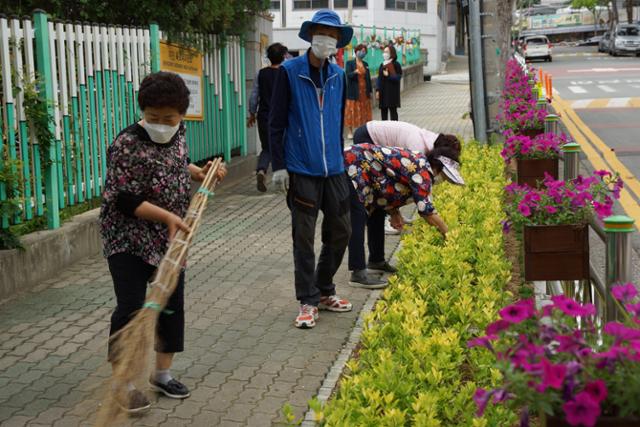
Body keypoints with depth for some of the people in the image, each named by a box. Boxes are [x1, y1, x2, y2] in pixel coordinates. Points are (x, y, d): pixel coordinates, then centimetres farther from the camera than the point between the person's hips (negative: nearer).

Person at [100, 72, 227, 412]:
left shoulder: (177, 133, 0)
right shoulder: (127, 145, -20)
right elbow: (124, 200, -22)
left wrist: (200, 173, 6)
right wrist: (167, 216, -29)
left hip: (171, 239, 7)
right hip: (129, 241, -7)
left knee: (173, 304, 11)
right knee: (130, 308, -6)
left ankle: (162, 373, 26)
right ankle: (124, 381, 7)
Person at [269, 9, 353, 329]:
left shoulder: (338, 76, 10)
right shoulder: (289, 72, -5)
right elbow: (276, 122, -5)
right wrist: (278, 166, -9)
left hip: (334, 170, 5)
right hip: (301, 171, -5)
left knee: (340, 232, 10)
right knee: (304, 238, 0)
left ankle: (324, 291, 27)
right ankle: (308, 301, 11)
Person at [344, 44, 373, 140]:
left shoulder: (365, 64, 13)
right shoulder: (349, 63, -2)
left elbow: (368, 78, 14)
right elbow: (348, 75, -15)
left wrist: (370, 91, 11)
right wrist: (355, 72, -36)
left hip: (364, 92, 5)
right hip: (353, 92, -5)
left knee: (364, 112, 4)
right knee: (352, 112, -2)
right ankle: (350, 132, 4)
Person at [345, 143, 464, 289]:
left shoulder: (419, 161, 11)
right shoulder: (422, 171, -19)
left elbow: (388, 187, 17)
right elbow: (426, 209, -21)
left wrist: (394, 213, 3)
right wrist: (448, 233, -10)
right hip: (350, 166, -11)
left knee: (377, 213, 18)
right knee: (358, 219, -15)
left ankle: (376, 260, 29)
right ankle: (358, 274, -17)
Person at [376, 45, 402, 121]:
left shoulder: (396, 64, -6)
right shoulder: (382, 65, 12)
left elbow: (398, 77, -12)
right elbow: (379, 78, 13)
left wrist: (388, 75, -25)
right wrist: (377, 90, 6)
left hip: (392, 92, -6)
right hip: (383, 92, 6)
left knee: (393, 110, -3)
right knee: (383, 110, 7)